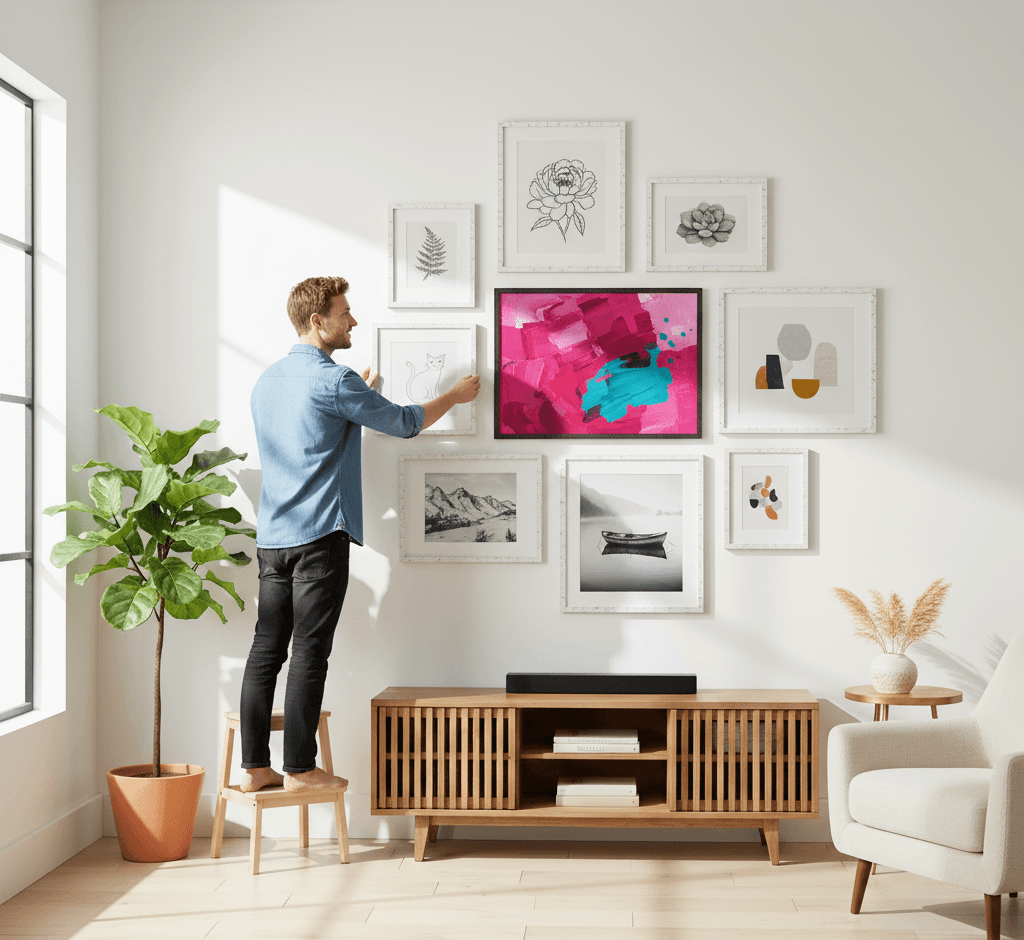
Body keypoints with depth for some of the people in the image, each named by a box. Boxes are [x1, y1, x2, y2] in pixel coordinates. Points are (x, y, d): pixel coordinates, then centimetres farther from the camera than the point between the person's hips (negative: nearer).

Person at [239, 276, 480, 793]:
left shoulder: (267, 380, 15)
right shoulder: (332, 379, -10)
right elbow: (403, 423, -2)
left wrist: (356, 395, 32)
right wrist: (455, 395, 13)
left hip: (271, 537, 8)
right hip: (319, 536, -8)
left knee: (266, 650, 7)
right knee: (309, 653, -2)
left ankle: (254, 767, 9)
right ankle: (300, 768, 3)